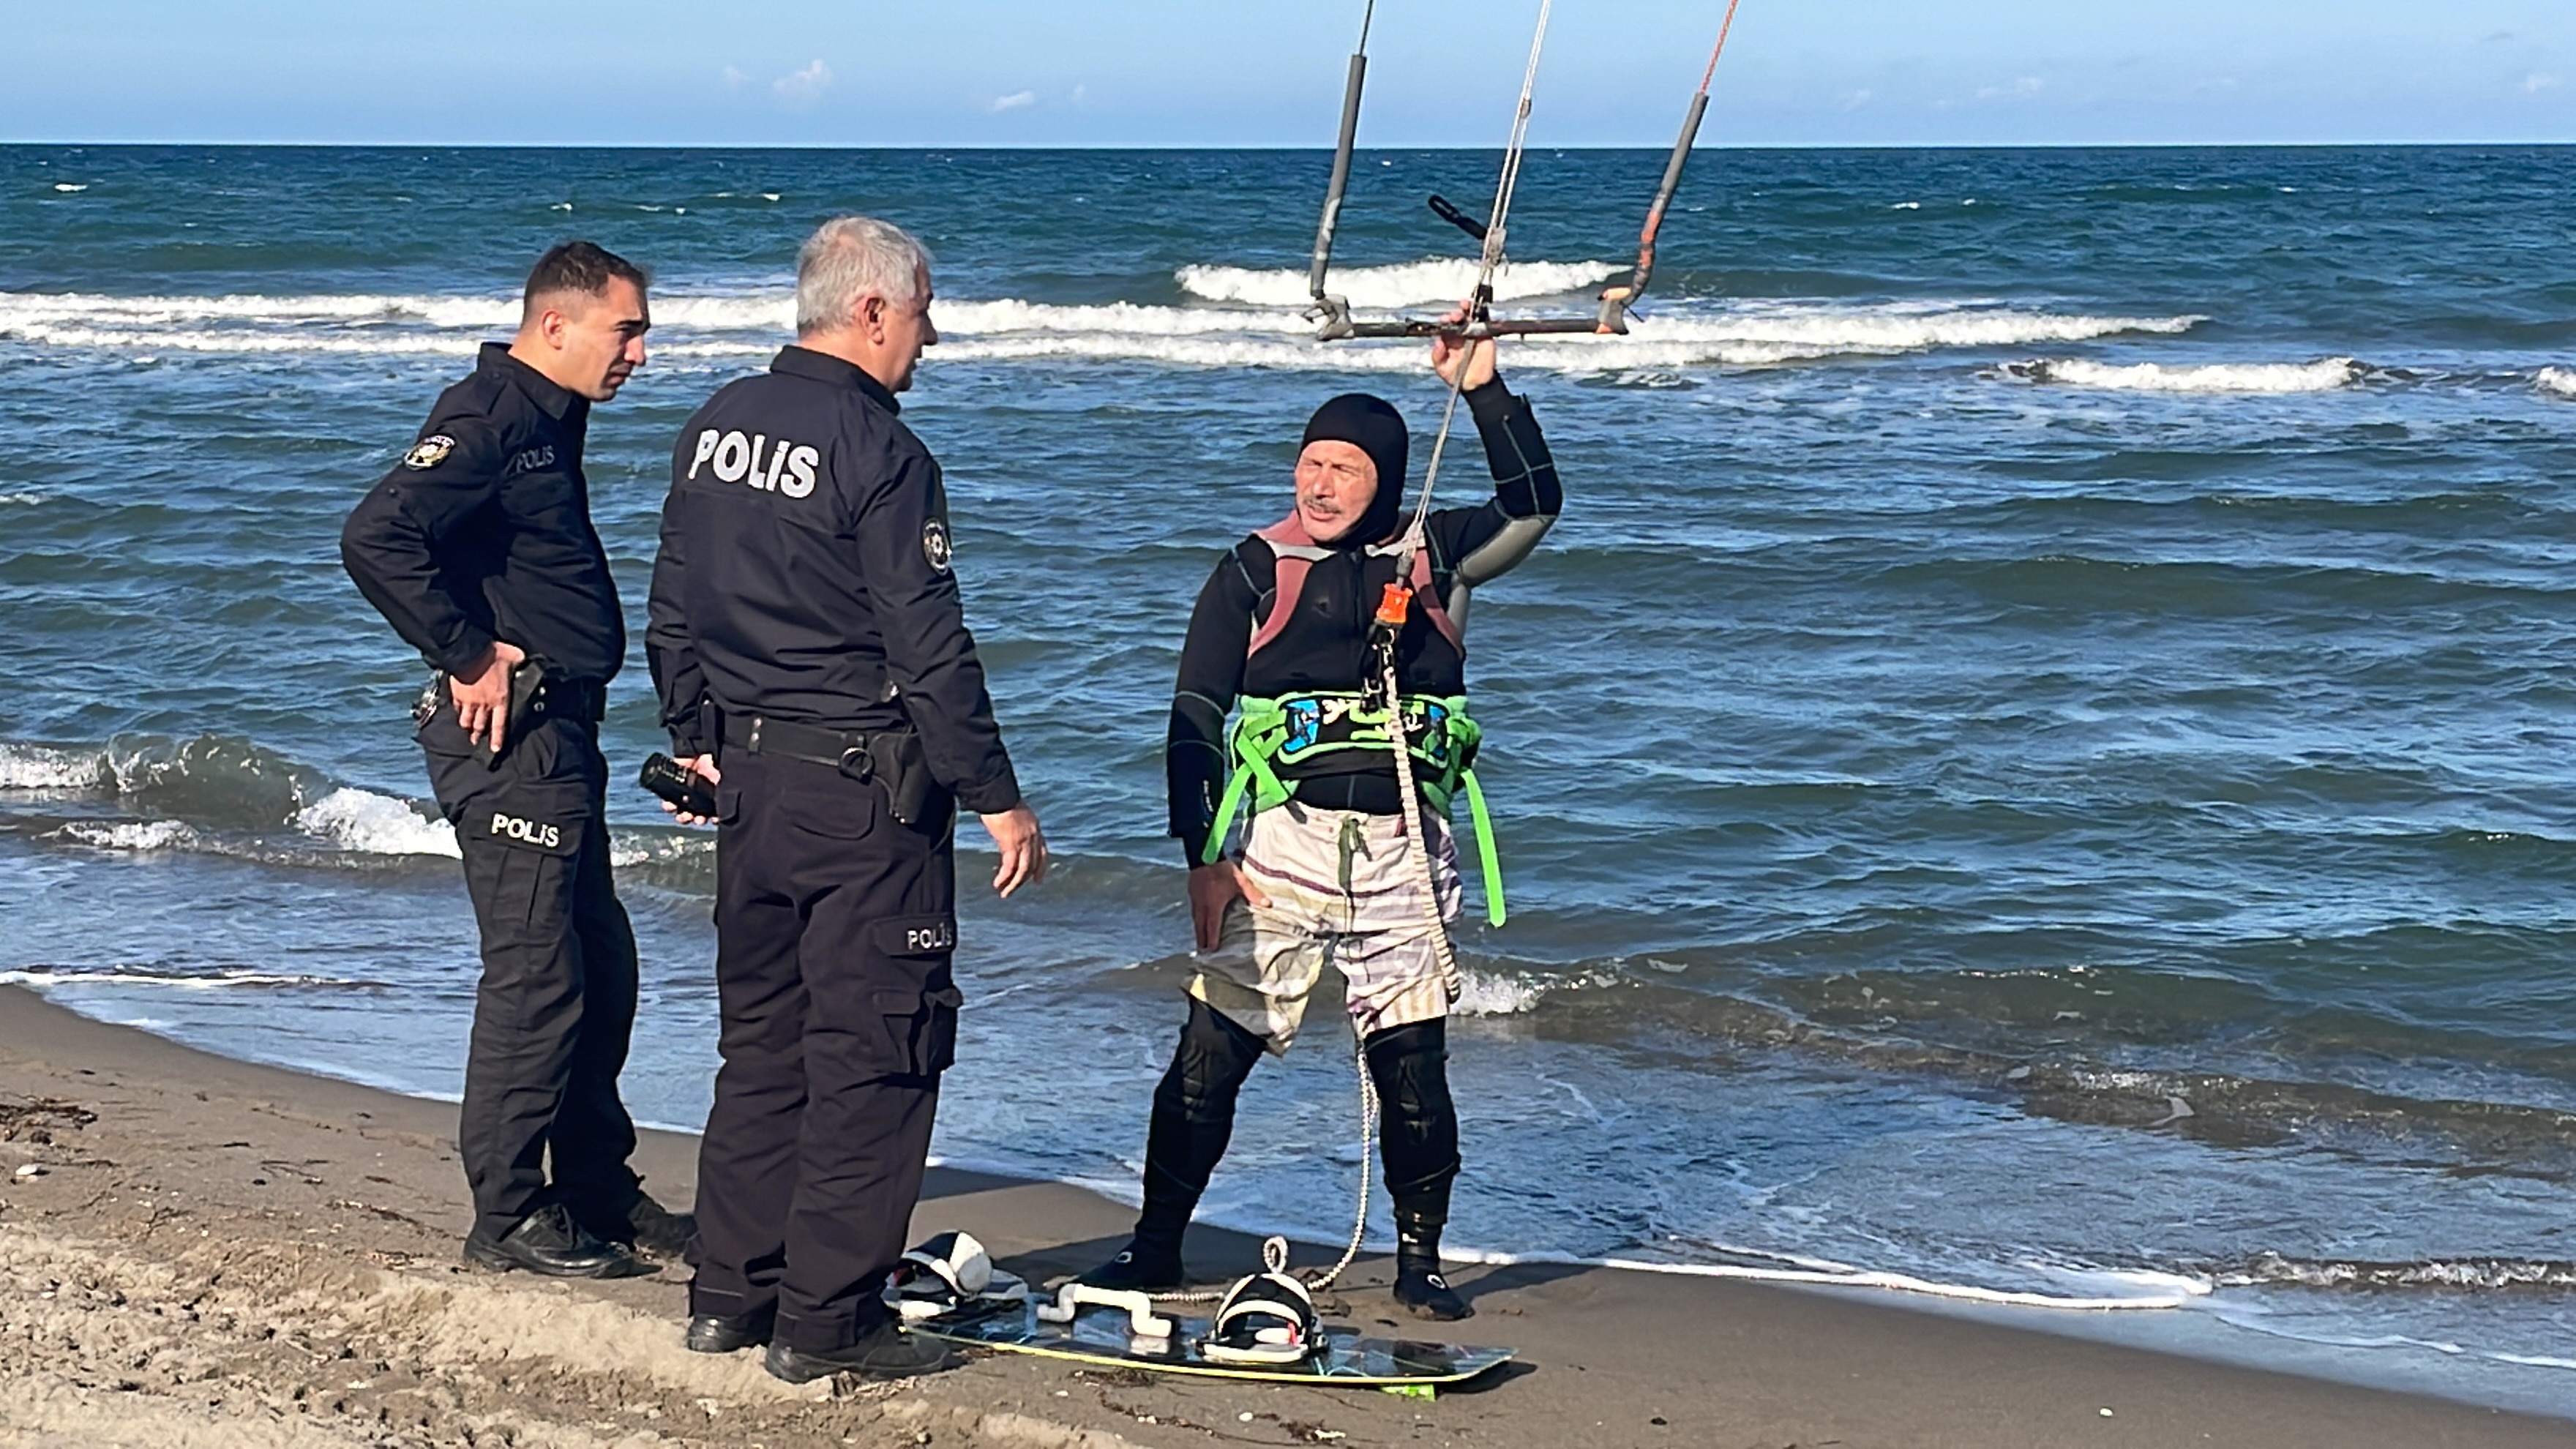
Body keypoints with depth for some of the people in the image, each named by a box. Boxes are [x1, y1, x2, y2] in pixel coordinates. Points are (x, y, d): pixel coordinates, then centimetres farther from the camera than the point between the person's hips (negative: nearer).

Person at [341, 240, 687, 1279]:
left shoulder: (549, 421, 16)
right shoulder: (489, 417, -15)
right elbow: (377, 539, -28)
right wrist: (468, 658, -21)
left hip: (559, 734, 10)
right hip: (508, 736, -10)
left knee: (599, 968, 15)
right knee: (535, 976, -7)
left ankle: (597, 1192, 25)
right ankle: (508, 1218, 1)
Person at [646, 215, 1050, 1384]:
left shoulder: (716, 426, 8)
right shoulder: (880, 452, -16)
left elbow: (671, 607, 16)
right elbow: (928, 648, -17)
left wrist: (697, 740, 27)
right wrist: (998, 798, -12)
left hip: (750, 773, 8)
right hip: (863, 787, -8)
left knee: (761, 1040, 16)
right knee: (872, 1057, -1)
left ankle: (730, 1293, 21)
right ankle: (827, 1320, 1)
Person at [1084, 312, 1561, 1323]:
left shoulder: (1432, 557, 10)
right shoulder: (1255, 572, 6)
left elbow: (1534, 506, -4)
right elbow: (1195, 720, 4)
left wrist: (1482, 389, -10)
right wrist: (1204, 858, -4)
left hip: (1402, 850, 1)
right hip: (1280, 845, -1)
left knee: (1412, 1065, 1)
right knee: (1210, 1055, -3)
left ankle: (1419, 1260, 16)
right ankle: (1155, 1247, 10)